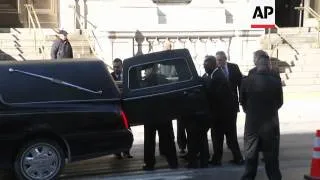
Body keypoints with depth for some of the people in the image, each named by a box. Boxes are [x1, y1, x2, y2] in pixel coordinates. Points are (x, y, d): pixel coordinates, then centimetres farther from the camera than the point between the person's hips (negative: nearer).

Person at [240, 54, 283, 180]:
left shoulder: (247, 80, -10)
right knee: (271, 156, 11)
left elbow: (242, 100, 3)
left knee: (251, 156, 13)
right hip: (270, 123, -1)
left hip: (252, 123, 1)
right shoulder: (276, 81, -12)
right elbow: (280, 102, 1)